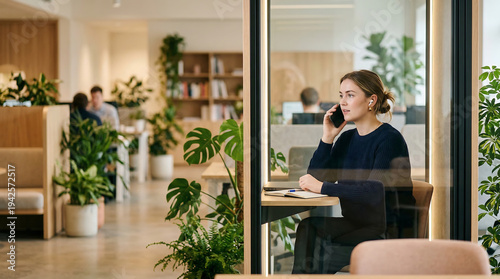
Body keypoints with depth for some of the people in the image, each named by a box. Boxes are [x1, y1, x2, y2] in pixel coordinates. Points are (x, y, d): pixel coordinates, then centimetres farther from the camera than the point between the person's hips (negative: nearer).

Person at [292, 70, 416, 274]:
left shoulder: (390, 139, -10)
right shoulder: (346, 138, 13)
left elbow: (375, 190, -23)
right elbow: (314, 180, 6)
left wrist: (323, 187, -21)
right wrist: (327, 138, -2)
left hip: (388, 231, -6)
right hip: (355, 224, 6)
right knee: (307, 229, -22)